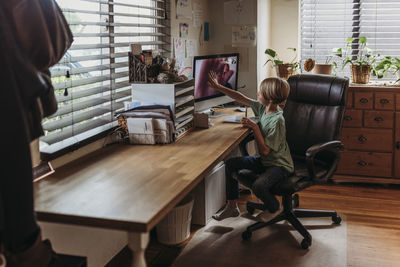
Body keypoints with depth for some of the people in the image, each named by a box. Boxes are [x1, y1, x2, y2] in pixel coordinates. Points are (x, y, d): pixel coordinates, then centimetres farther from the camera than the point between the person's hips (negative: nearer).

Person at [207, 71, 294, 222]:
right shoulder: (262, 108, -2)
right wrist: (218, 87, 8)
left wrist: (255, 128, -24)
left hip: (280, 165, -9)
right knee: (230, 164, 3)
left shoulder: (277, 121, -27)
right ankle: (232, 207, 14)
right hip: (264, 161, 9)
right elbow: (242, 99, 8)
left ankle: (274, 208, 4)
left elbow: (265, 150, -26)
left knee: (258, 185, -33)